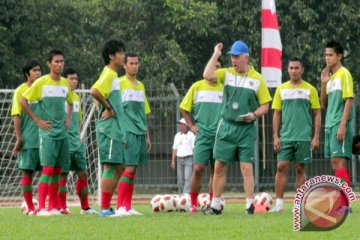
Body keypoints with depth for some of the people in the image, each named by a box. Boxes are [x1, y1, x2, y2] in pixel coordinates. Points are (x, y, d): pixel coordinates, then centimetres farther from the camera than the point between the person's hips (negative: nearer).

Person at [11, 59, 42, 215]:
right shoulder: (21, 91, -2)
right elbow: (16, 116, -3)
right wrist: (19, 138, -9)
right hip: (28, 139, -4)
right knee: (27, 172, -1)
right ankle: (30, 207, 4)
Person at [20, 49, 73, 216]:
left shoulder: (65, 84, 10)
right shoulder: (41, 83, -7)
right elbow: (23, 101, -5)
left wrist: (68, 119, 13)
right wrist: (37, 120, -8)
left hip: (63, 133, 6)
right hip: (47, 133, -6)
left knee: (57, 170, 7)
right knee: (48, 169, -12)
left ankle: (53, 207, 12)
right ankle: (41, 207, -12)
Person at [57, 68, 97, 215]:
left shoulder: (77, 98, 15)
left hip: (76, 143, 7)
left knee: (83, 174, 6)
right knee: (63, 174, -4)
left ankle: (85, 207, 12)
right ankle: (62, 207, 1)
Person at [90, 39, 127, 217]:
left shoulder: (114, 75, 18)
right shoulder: (108, 74, -11)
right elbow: (94, 91, -29)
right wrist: (108, 108, -18)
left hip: (116, 130, 10)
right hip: (109, 129, -10)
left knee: (117, 168, 11)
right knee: (111, 167, -9)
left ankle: (107, 207, 14)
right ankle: (104, 208, -9)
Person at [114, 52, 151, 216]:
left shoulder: (141, 86, 18)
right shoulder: (120, 84, -4)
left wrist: (147, 135, 21)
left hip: (140, 133, 7)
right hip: (128, 133, -7)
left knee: (133, 170, 6)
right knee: (129, 168, -14)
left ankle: (128, 207, 8)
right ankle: (120, 207, -15)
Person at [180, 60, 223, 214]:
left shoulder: (225, 88, 5)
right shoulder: (197, 87, 4)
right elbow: (184, 108, 12)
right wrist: (191, 126, 4)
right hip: (202, 135, -1)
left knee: (216, 171, 4)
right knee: (198, 169, -10)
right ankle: (193, 205, -3)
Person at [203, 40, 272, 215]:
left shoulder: (257, 79, -1)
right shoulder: (227, 74, 4)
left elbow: (265, 106, 2)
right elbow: (207, 75, -15)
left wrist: (254, 115, -17)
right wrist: (216, 55, -9)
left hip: (246, 129, -2)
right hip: (226, 127, 2)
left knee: (246, 168, -5)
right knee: (219, 166, 3)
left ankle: (250, 205, -1)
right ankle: (215, 205, 11)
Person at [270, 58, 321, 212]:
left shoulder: (310, 89, 3)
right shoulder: (281, 89, 8)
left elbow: (317, 114, 5)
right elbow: (276, 114, 10)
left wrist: (316, 137, -3)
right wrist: (275, 136, 1)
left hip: (304, 137, -1)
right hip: (285, 136, 1)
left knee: (300, 169, 2)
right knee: (281, 167, -7)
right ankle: (279, 203, -5)